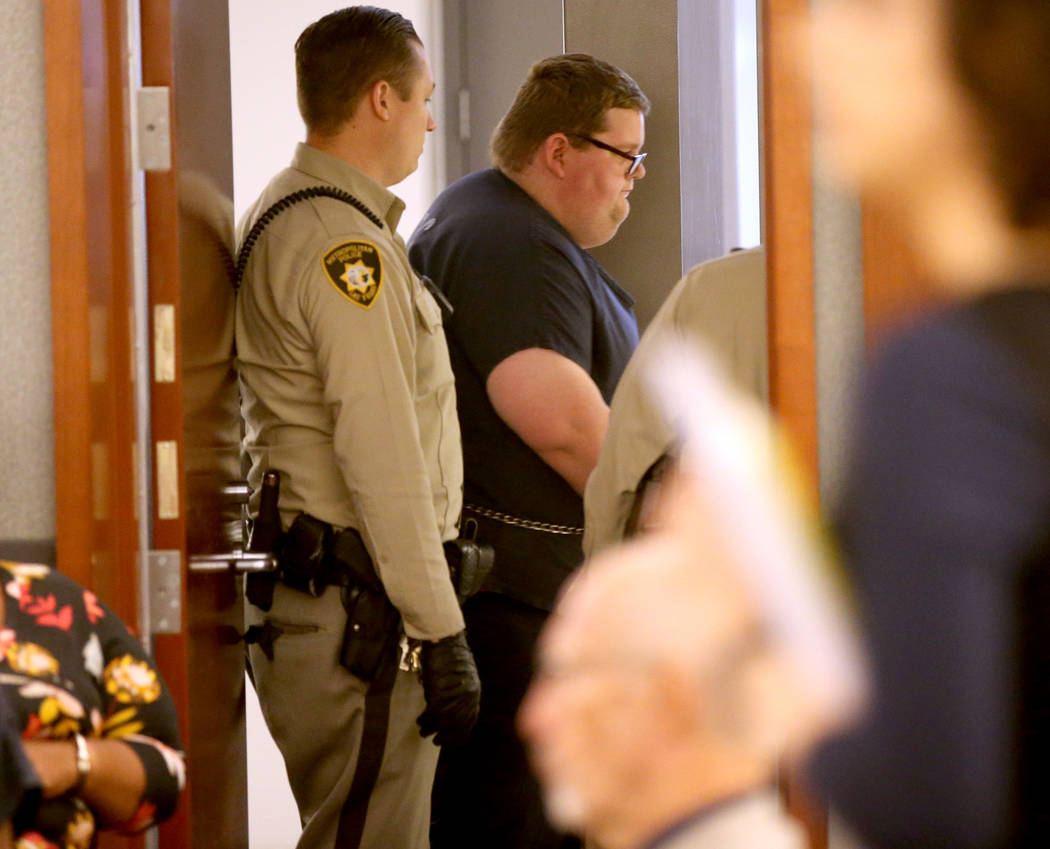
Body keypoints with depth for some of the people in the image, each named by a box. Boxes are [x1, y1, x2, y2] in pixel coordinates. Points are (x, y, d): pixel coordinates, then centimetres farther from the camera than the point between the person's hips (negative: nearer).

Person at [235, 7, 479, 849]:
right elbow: (383, 458, -20)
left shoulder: (280, 219, 18)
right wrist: (442, 634, -17)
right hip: (356, 607, -11)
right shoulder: (345, 244, -16)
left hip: (294, 583, 11)